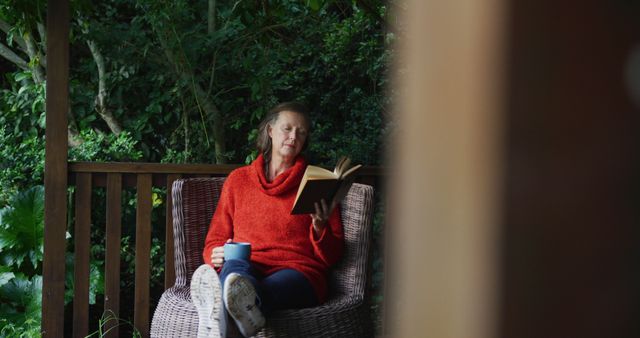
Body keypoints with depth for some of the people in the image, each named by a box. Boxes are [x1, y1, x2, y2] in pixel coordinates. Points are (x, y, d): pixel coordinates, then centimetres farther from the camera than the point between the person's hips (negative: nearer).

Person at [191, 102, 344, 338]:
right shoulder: (238, 179, 23)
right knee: (235, 266, -38)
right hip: (246, 266, 1)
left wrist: (320, 228, -7)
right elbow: (215, 240, 23)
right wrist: (216, 255, -2)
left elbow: (331, 257, 16)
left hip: (297, 271, -1)